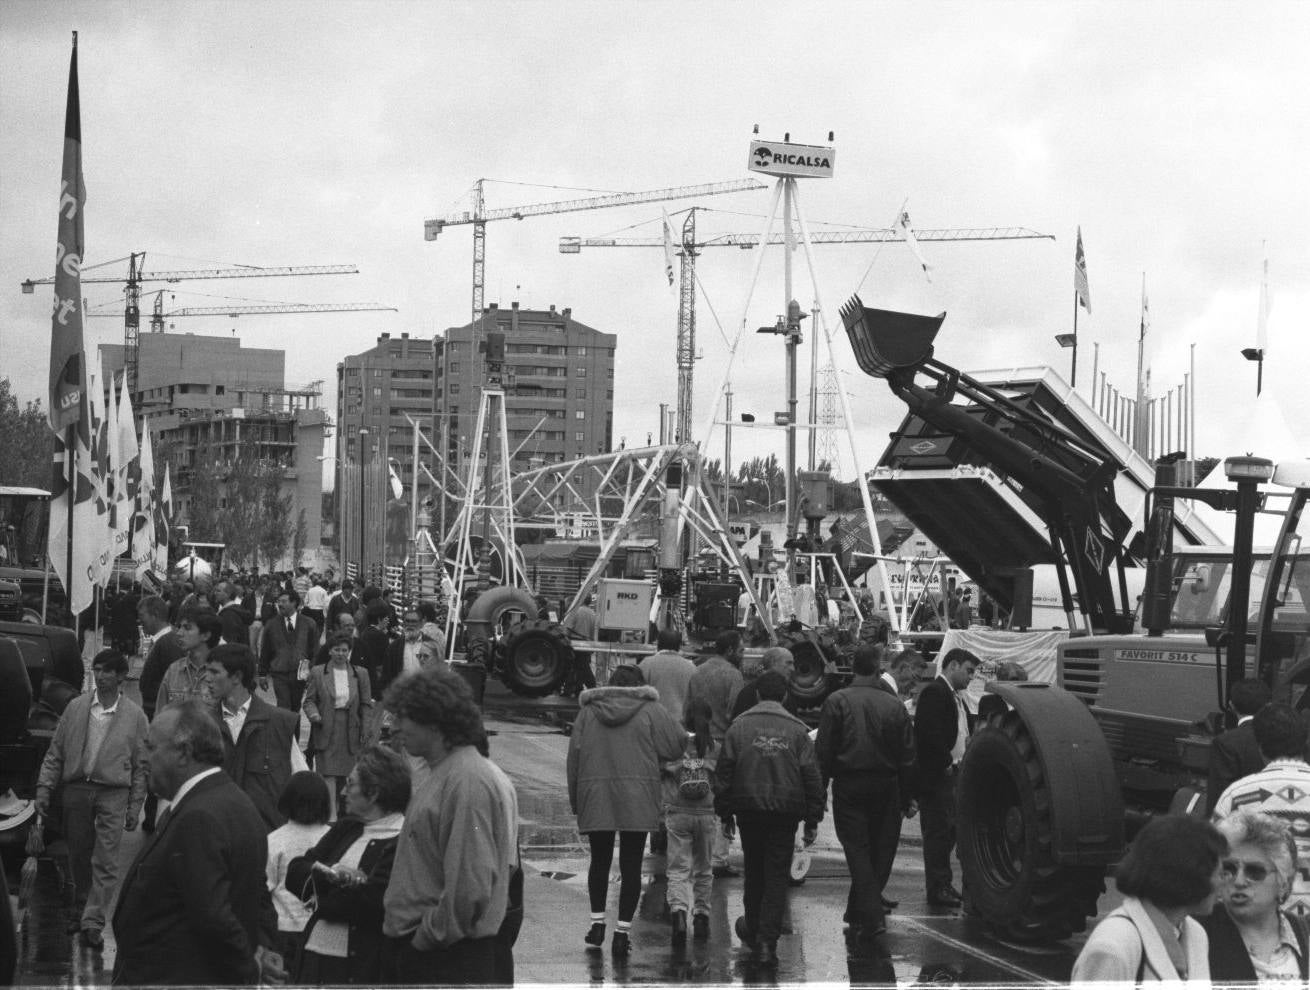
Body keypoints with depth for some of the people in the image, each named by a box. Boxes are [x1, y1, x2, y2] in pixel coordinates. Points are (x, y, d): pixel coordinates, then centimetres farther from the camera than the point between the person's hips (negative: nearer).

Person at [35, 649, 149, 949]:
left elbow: (141, 766, 4)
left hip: (113, 793, -2)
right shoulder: (76, 707, 5)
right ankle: (84, 909, 28)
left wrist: (135, 806, 1)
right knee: (78, 856, 10)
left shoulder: (135, 716, 1)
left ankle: (93, 923, -7)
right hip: (76, 788, 2)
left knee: (105, 862, -8)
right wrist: (44, 788, 1)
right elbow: (55, 752, 9)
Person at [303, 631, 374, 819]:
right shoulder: (317, 673, 4)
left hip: (351, 732, 2)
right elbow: (309, 700, 5)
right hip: (326, 731, -2)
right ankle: (332, 813, -12)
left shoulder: (360, 674, 8)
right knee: (329, 772, -10)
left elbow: (366, 704, 9)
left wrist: (367, 731, 2)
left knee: (345, 774, 4)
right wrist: (313, 713, -16)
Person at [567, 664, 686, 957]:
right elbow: (677, 742, -4)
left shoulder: (588, 711, 7)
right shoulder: (650, 710, 0)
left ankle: (597, 922, 15)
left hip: (595, 797, 2)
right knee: (631, 864, 4)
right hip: (637, 798, -2)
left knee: (600, 861, 17)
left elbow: (574, 757, 7)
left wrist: (575, 800, 13)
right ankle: (622, 930, 3)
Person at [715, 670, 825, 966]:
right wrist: (812, 820, 5)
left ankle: (753, 929, 31)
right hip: (785, 811, -1)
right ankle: (766, 942, -6)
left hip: (749, 809, 1)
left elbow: (724, 771, 2)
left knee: (754, 872, 17)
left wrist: (725, 812, 9)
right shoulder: (797, 730, 0)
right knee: (777, 876, 1)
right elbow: (811, 776, 0)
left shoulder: (739, 725, 1)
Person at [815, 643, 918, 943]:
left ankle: (871, 916, -13)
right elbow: (907, 757, 4)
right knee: (881, 849, 14)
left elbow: (823, 750, -7)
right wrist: (908, 797, 11)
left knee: (857, 849, -1)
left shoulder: (836, 701, -6)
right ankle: (859, 911, 23)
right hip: (885, 786, 2)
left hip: (848, 786, -2)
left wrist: (820, 789, 0)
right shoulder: (894, 705, 0)